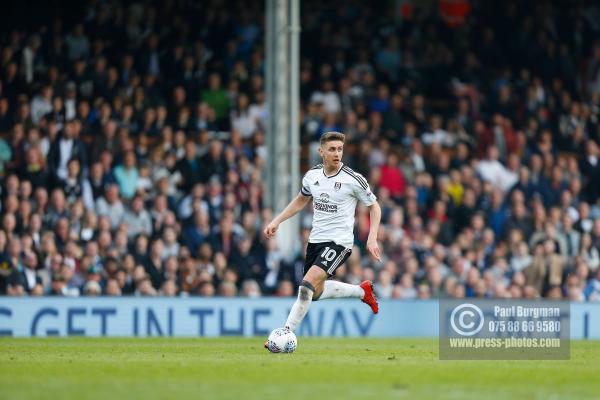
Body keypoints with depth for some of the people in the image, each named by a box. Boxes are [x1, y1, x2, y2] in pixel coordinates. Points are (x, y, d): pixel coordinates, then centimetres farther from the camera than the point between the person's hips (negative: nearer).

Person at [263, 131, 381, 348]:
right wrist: (276, 221, 14)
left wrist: (372, 238, -12)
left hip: (339, 242, -7)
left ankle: (286, 333, -17)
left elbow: (374, 206, -1)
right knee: (316, 292, 18)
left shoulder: (353, 179, -13)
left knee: (307, 284, -23)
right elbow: (301, 200, 22)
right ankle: (362, 291, 39)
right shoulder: (312, 175, 2)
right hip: (316, 239, 7)